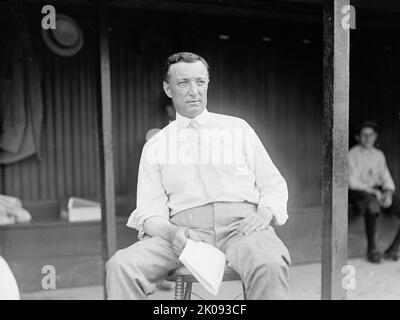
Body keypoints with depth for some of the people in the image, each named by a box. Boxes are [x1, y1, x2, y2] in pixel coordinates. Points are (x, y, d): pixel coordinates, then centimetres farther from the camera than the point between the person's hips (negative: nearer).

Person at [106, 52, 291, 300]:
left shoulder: (238, 128, 16)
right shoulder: (155, 146, 16)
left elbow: (274, 186, 15)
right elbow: (149, 211, 7)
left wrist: (263, 215, -7)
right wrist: (172, 232, -15)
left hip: (239, 224, 0)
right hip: (184, 227, 1)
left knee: (271, 263, -34)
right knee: (121, 265, -25)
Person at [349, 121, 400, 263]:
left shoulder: (379, 154, 15)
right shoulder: (352, 155, -2)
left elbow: (386, 178, 13)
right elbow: (352, 182, -9)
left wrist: (388, 192, -8)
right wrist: (374, 192, -16)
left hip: (378, 191, 6)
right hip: (359, 192, -6)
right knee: (373, 206, -39)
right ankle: (372, 250, -22)